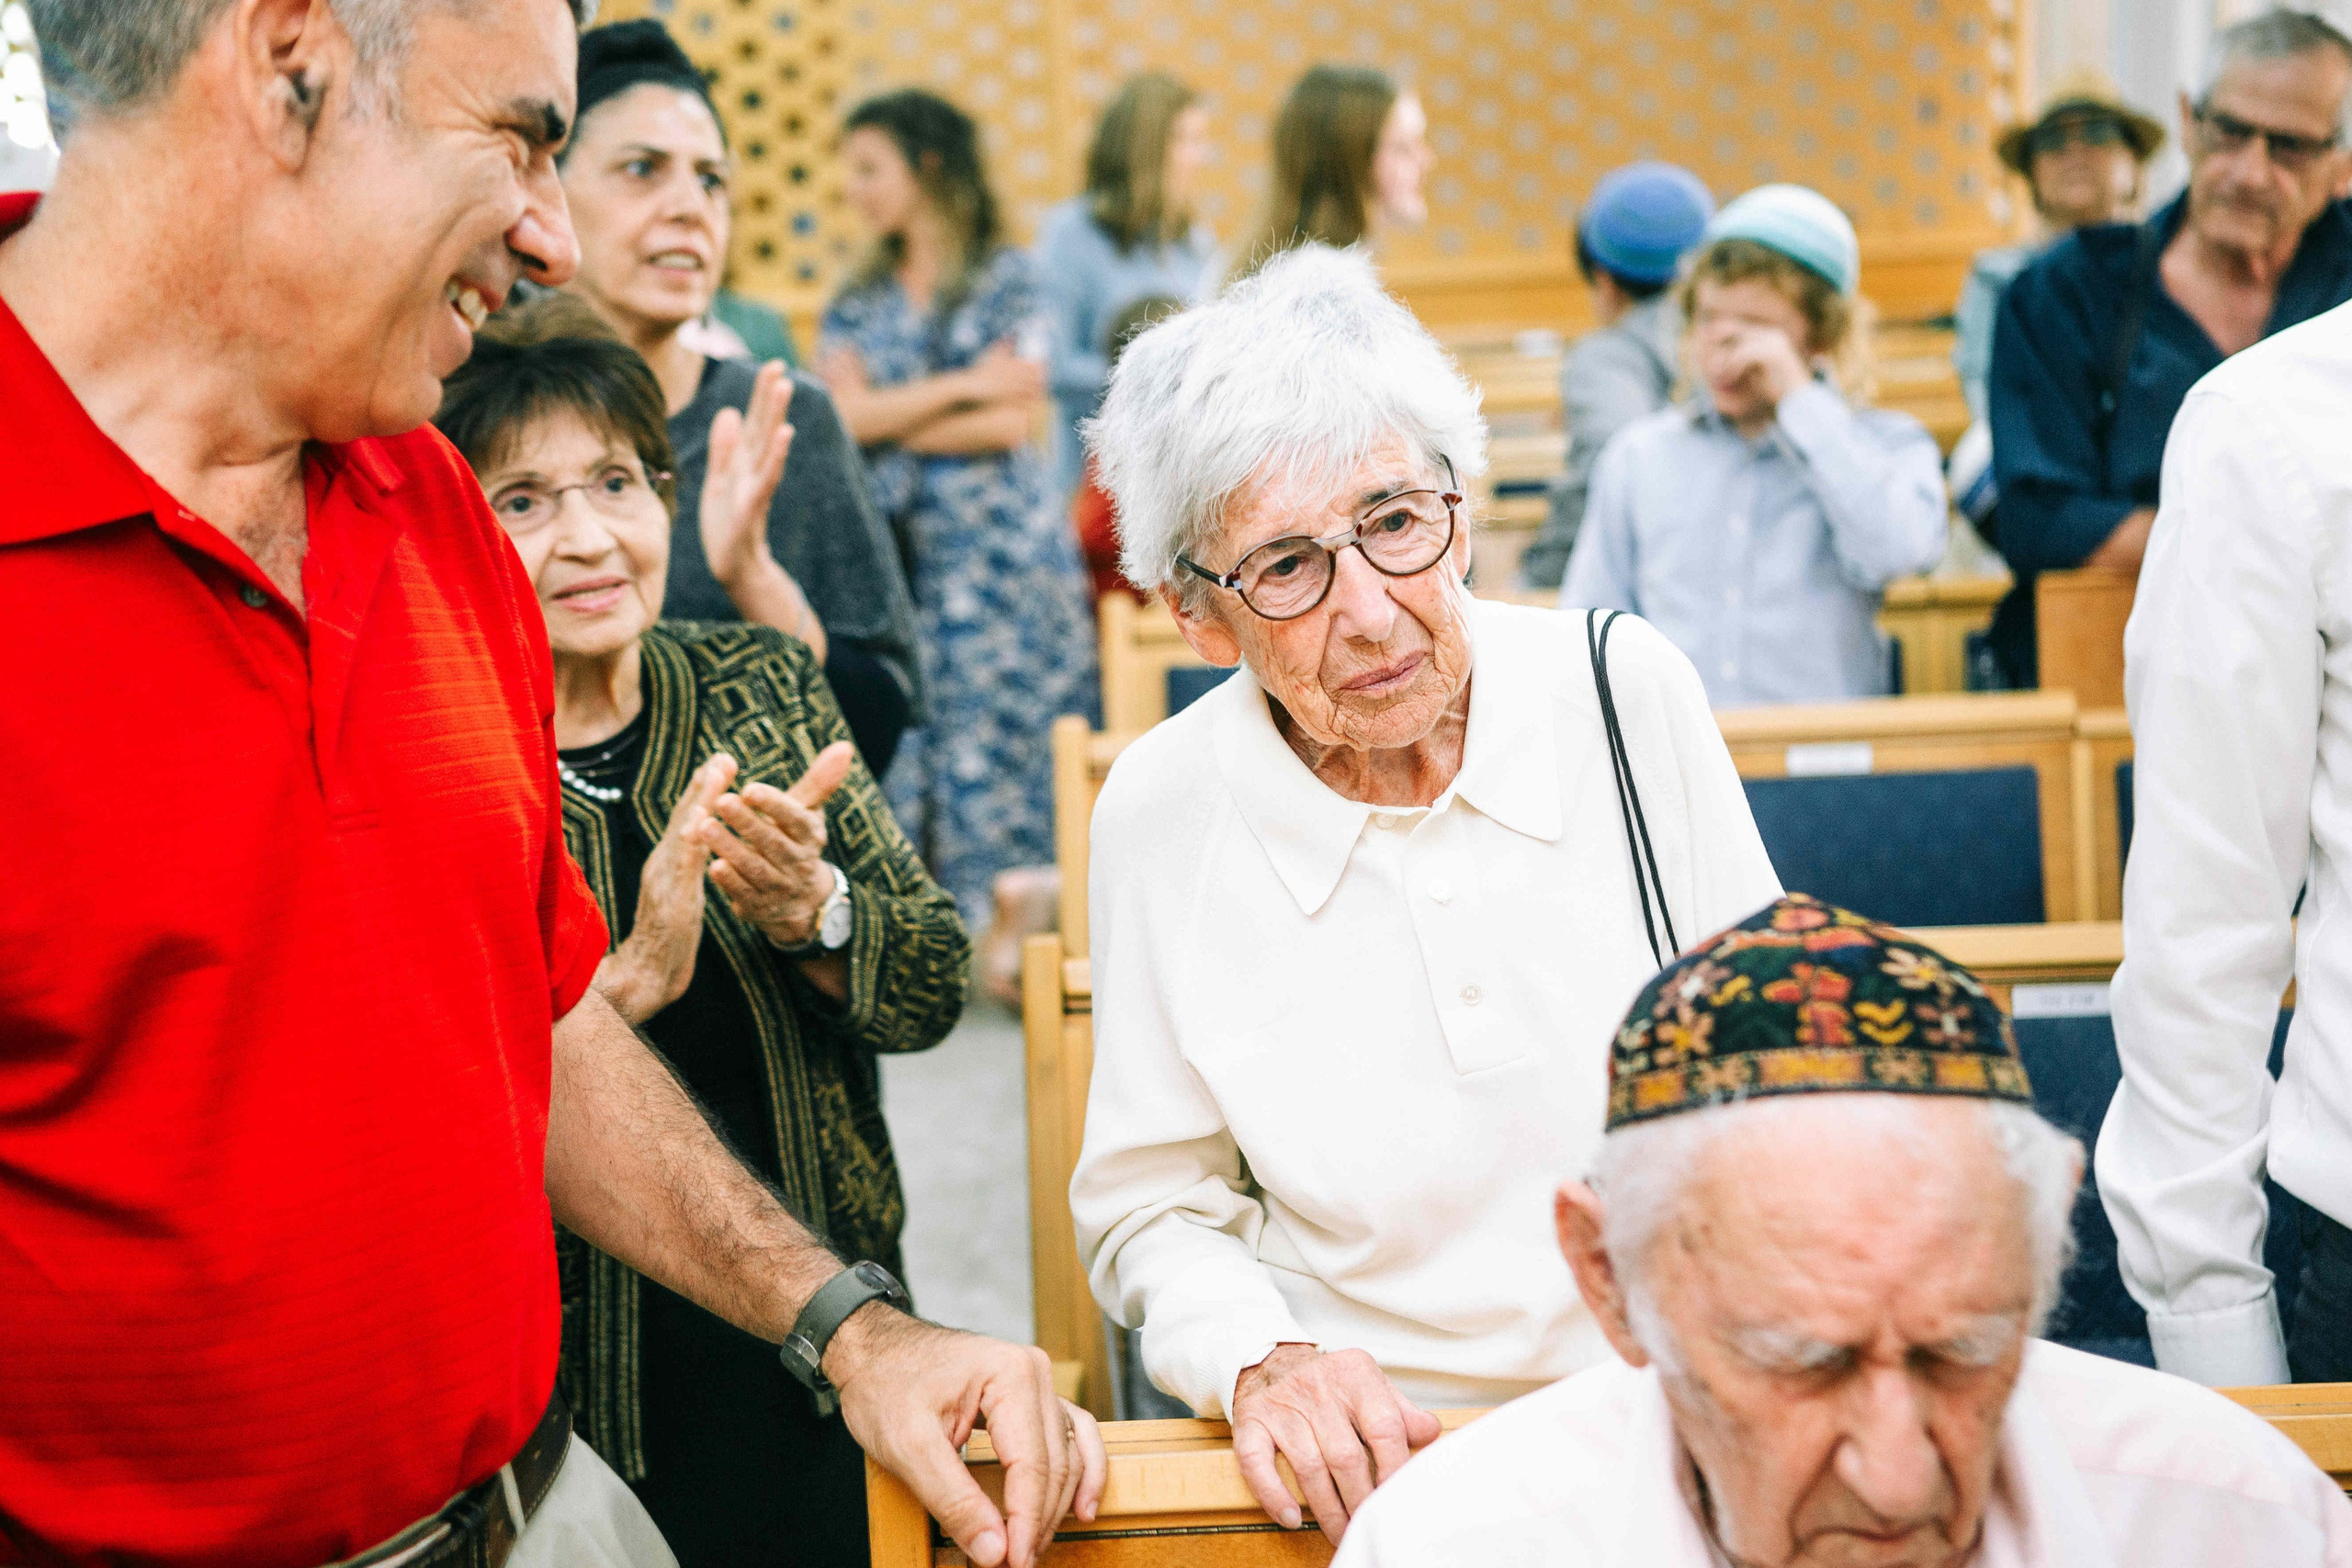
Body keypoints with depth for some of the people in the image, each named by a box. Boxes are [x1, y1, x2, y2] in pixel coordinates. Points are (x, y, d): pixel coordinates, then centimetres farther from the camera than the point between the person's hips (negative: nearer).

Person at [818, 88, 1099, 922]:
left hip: (1001, 549, -3)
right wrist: (962, 387, -8)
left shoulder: (1007, 280, 2)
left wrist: (894, 418, -3)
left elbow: (1011, 422, -8)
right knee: (900, 756, -1)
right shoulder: (858, 303, 14)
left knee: (1002, 750, -4)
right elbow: (844, 414, -2)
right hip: (896, 553, 4)